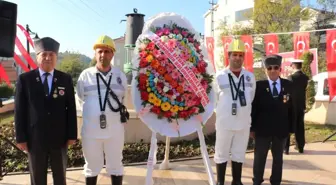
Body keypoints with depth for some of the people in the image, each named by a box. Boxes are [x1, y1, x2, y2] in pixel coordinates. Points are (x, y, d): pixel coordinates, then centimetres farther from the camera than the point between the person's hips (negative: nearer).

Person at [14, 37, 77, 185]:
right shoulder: (25, 79, -2)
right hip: (35, 138, -1)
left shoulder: (66, 79, 1)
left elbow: (71, 108, 1)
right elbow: (19, 110, -2)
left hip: (59, 137, 1)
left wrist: (72, 134, -2)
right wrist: (21, 138, -5)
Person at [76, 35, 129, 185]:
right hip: (91, 130, -1)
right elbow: (81, 98, 9)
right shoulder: (85, 75, -3)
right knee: (92, 166, 14)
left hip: (115, 130, 1)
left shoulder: (120, 75, 2)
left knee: (115, 165, 14)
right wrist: (93, 111, 11)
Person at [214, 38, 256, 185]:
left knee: (239, 154, 15)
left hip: (244, 123, 4)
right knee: (221, 154, 8)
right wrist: (224, 112, 5)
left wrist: (244, 112, 14)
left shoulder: (250, 77, 2)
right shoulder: (220, 76, -9)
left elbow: (251, 98, 13)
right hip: (224, 123, -3)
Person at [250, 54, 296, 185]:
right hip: (262, 129, -2)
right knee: (259, 158, 11)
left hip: (281, 130, 2)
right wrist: (252, 128, -7)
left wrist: (291, 128, -1)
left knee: (278, 158, 16)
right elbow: (253, 108, -5)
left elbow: (292, 108, 3)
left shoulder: (288, 85, 1)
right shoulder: (259, 86, -6)